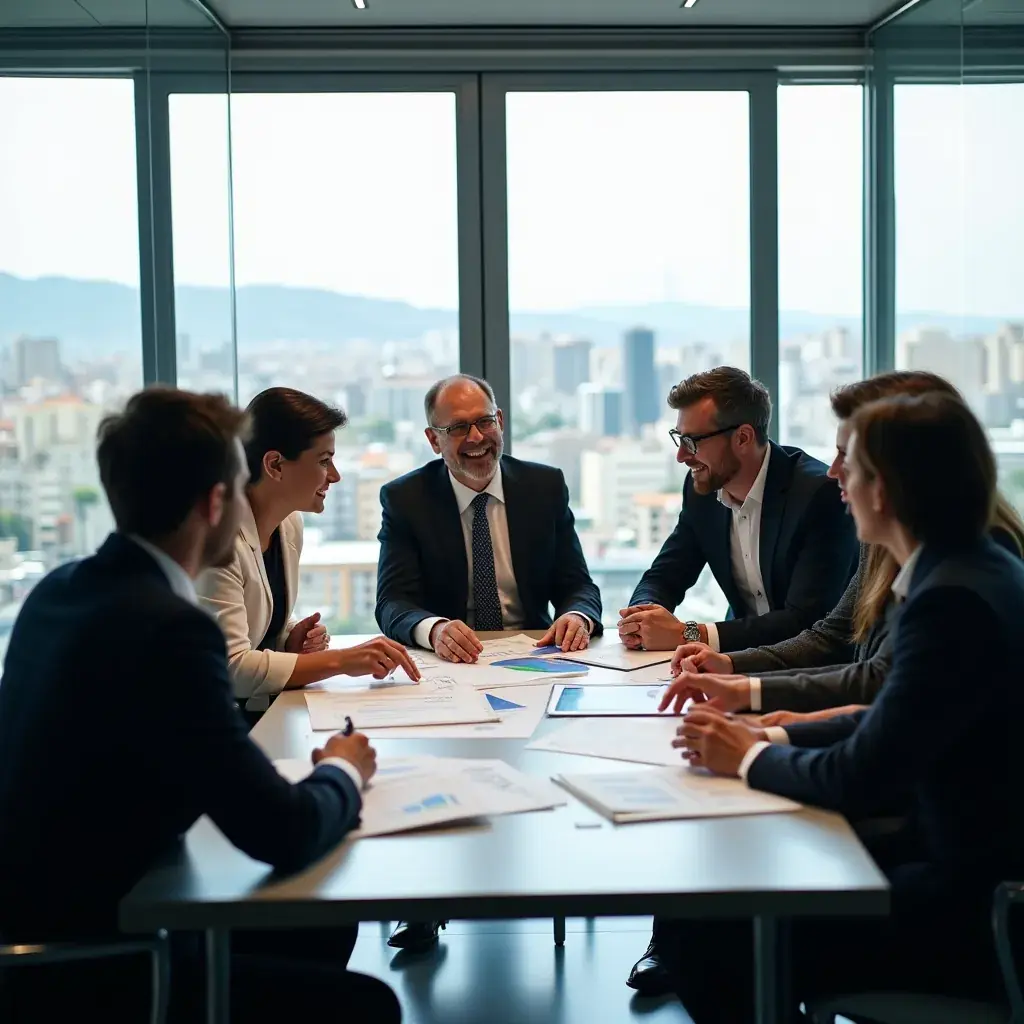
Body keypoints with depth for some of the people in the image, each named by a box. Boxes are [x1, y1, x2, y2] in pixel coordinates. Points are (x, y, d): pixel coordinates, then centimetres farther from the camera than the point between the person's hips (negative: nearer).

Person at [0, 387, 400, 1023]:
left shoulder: (61, 589, 3)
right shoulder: (167, 625, -25)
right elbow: (284, 833, -24)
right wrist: (343, 772, -4)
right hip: (81, 964, -9)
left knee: (323, 929, 17)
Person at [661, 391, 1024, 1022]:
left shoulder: (954, 599, -24)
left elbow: (858, 779, -21)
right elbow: (889, 727, 11)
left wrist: (751, 757, -5)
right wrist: (769, 737, 2)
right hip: (972, 860, 9)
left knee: (717, 948, -6)